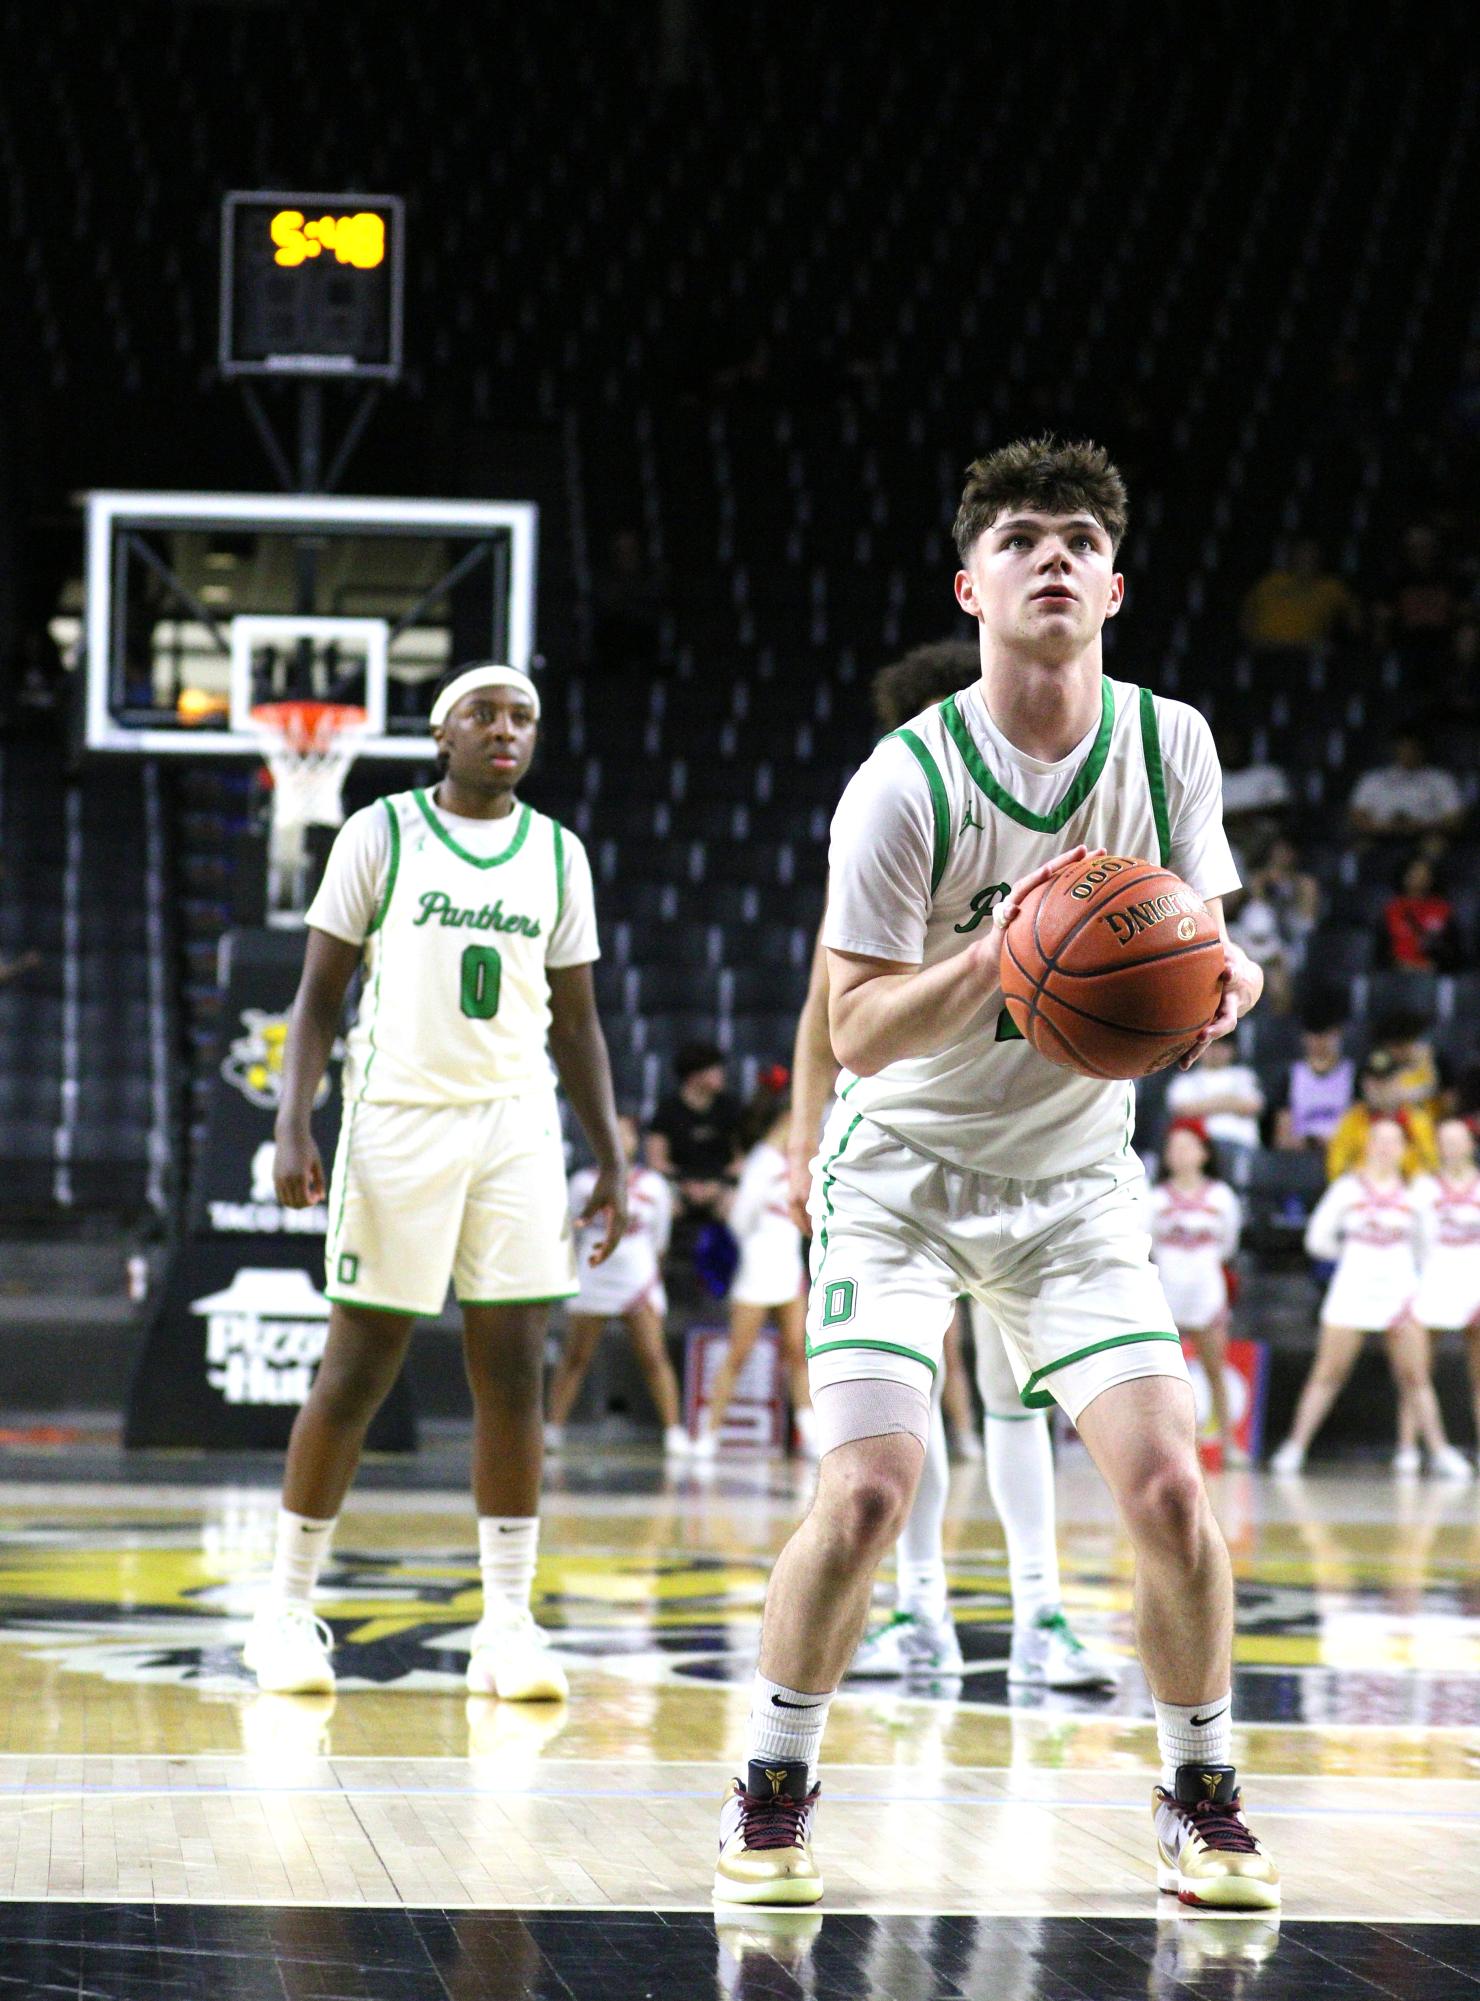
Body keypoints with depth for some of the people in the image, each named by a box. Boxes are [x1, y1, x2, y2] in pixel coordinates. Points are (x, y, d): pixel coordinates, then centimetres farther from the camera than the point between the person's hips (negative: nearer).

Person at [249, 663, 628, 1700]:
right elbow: (320, 993, 1)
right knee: (357, 1370, -1)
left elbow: (576, 1022, 15)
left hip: (518, 1127, 3)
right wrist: (293, 1125, -11)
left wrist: (613, 1161, 9)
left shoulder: (558, 854, 11)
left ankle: (508, 1627, 1)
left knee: (513, 1372, -2)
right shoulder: (380, 834, 0)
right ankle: (288, 1608, 12)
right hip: (397, 1119, -3)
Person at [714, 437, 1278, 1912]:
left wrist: (1217, 984, -21)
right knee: (867, 1491, -16)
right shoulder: (905, 783, -19)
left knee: (1167, 1487, -10)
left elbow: (1193, 946, 3)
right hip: (904, 1173, -3)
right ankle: (773, 1791, 5)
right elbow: (856, 1032, -18)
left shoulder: (1168, 743, -8)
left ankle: (1199, 1795, 11)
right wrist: (992, 959, -36)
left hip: (1074, 1176, 3)